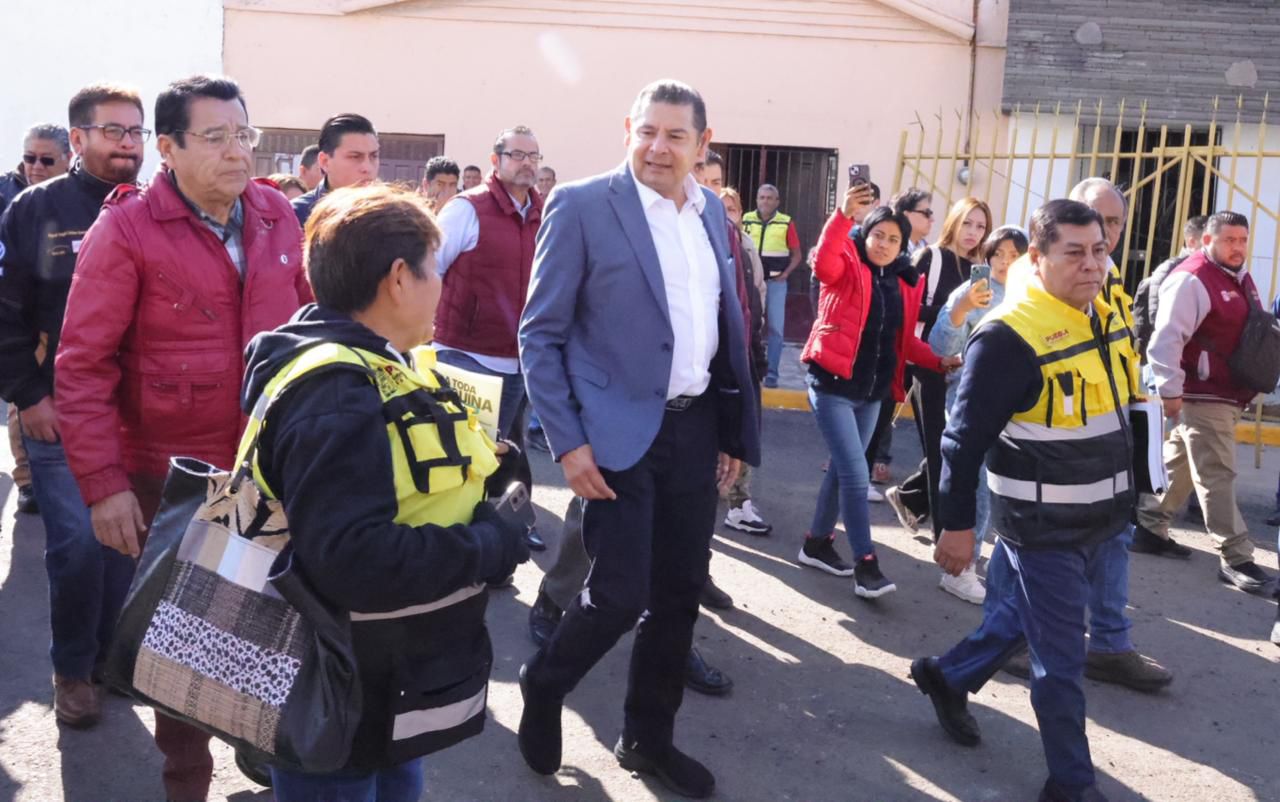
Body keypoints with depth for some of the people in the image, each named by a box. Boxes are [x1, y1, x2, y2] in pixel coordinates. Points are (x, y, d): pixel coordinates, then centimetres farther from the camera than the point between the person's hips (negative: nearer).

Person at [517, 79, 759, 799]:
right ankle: (544, 685, 25)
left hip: (697, 428, 6)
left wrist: (736, 431, 12)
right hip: (619, 432, -6)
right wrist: (568, 442, -14)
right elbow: (540, 334, -8)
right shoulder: (582, 206, -9)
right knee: (620, 595, -7)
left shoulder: (712, 210, 9)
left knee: (680, 593, 11)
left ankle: (649, 739, 30)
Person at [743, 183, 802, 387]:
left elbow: (796, 254, 4)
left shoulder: (786, 223, -1)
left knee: (775, 328, 0)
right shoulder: (746, 220, 2)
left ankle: (771, 373, 5)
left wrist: (785, 273, -7)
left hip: (775, 282, -1)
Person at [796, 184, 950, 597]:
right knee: (855, 473, -9)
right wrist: (844, 215, -45)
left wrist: (939, 360, -2)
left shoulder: (905, 284, 9)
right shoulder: (846, 268, -7)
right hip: (832, 384, -6)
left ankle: (817, 543, 30)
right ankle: (866, 565, -5)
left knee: (843, 468, 14)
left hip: (872, 391, 6)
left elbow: (904, 340, 13)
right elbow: (823, 262, -31)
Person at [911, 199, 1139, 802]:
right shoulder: (1009, 336, -21)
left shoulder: (1103, 316, 4)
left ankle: (947, 677, 45)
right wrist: (956, 524, -16)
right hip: (1043, 529, -8)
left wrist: (1124, 491, 20)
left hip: (1096, 522, 8)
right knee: (1061, 660, 5)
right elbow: (965, 436, -18)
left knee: (1022, 618, 23)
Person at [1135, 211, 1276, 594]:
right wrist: (1170, 390, -23)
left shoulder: (1240, 278, 15)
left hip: (1228, 394, 10)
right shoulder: (1191, 279, -16)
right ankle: (1235, 559, -2)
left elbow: (1252, 331, 27)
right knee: (1217, 474, -6)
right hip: (1202, 396, -10)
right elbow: (1166, 338, -21)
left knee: (1180, 462, 16)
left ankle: (1148, 527, 27)